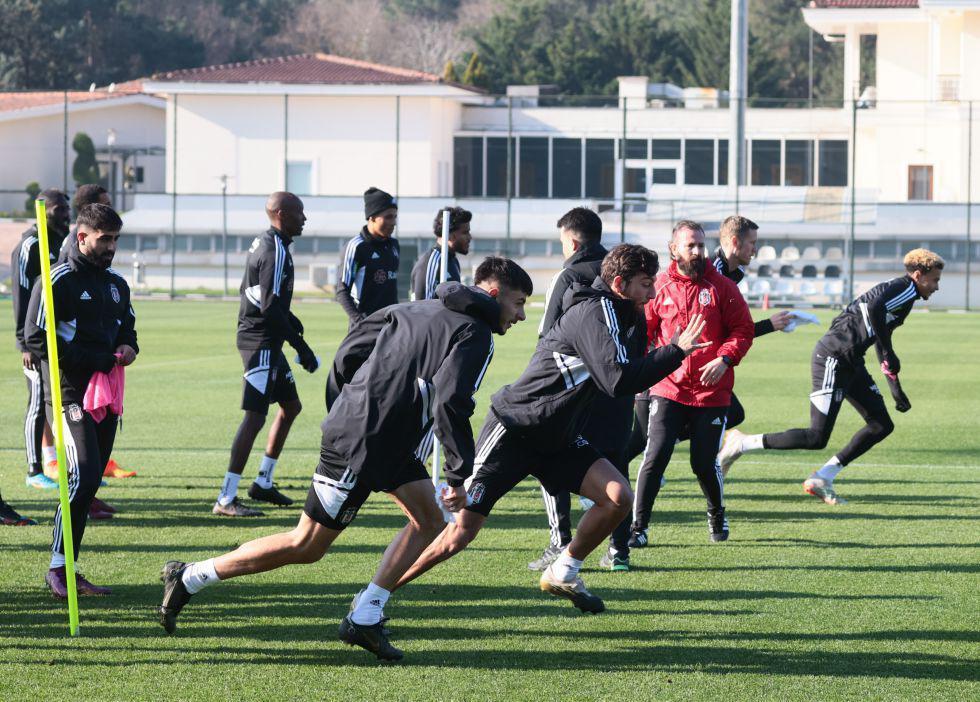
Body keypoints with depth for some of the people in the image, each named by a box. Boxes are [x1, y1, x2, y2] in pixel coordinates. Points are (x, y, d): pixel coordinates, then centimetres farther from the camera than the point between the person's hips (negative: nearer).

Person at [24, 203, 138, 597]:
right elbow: (36, 339, -13)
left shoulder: (116, 285, 17)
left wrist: (128, 348, 2)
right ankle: (58, 568, -15)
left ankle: (66, 569, 13)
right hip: (69, 392, -8)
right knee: (83, 475, -20)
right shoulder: (58, 281, -7)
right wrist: (101, 360, -15)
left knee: (89, 483, 7)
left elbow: (127, 329, 29)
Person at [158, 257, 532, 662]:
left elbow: (347, 354, 13)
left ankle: (364, 618, 7)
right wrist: (460, 474, -18)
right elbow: (449, 402, -22)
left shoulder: (416, 310, 16)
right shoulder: (476, 335, -9)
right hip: (361, 449, -9)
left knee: (428, 520, 12)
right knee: (306, 547, -1)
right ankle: (188, 579, 5)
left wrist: (340, 417, 21)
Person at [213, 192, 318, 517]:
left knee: (291, 406, 21)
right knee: (255, 416, -13)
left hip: (265, 342, 11)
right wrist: (301, 347, -19)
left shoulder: (262, 244, 13)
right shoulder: (276, 252, -18)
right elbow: (270, 308, -23)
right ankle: (226, 499, -15)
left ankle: (263, 482, 27)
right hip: (261, 342, -11)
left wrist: (288, 319, 23)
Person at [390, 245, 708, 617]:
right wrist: (677, 351, -25)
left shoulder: (623, 317, 6)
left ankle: (563, 572, 10)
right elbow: (617, 380, -31)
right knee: (463, 528, -9)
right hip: (513, 430, -8)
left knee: (618, 497, -10)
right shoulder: (594, 312, -21)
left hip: (559, 439, 8)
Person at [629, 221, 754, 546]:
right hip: (668, 390, 0)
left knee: (704, 464, 5)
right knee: (655, 456, -11)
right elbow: (643, 333, 10)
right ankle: (638, 525, -2)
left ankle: (717, 515, 33)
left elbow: (743, 330, 2)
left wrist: (724, 359, -15)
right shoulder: (659, 288, 2)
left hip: (711, 393, 0)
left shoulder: (721, 287, 0)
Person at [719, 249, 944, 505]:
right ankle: (742, 443, 1)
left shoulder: (899, 289, 21)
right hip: (833, 360, -10)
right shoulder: (906, 289, -10)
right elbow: (875, 309, -32)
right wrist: (889, 354, -23)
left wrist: (896, 390, 32)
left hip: (850, 364, 10)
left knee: (881, 425, 7)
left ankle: (821, 479, 10)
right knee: (816, 438, -10)